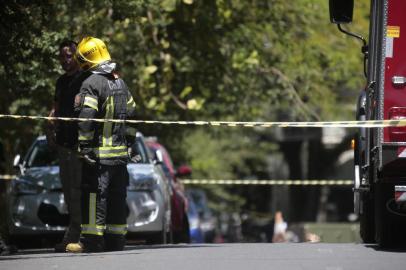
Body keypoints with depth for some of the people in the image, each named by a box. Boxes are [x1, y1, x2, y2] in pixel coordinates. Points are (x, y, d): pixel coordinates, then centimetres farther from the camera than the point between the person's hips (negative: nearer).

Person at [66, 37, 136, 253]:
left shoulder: (92, 83, -11)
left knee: (94, 196, -6)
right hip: (121, 153, 8)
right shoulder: (120, 83, 15)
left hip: (99, 153, -8)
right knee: (117, 197, 11)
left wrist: (84, 147, -16)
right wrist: (128, 143, 24)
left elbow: (86, 119, -19)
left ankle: (92, 241, -8)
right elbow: (131, 113, 20)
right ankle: (116, 240, 14)